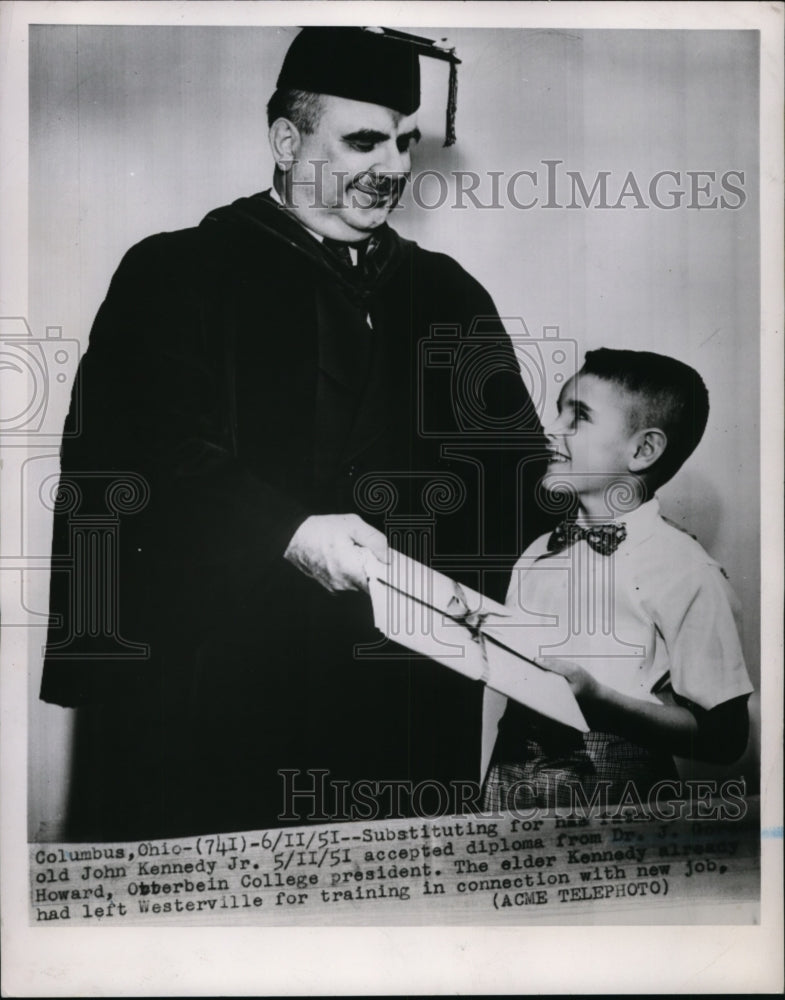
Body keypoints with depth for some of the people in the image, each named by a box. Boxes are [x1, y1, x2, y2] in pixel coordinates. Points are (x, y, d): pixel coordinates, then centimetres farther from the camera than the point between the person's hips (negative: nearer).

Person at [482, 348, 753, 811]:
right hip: (507, 786, 5)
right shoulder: (537, 555, 10)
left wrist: (598, 700, -17)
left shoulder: (685, 572, -8)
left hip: (611, 801, -4)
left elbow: (724, 736, -8)